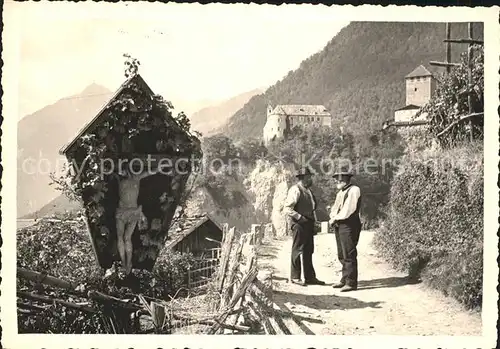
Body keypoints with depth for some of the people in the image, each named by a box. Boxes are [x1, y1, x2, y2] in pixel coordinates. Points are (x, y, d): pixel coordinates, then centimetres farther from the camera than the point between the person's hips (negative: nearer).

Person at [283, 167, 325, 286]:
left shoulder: (308, 190, 17)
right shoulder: (295, 190, -13)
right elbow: (287, 208, -19)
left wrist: (314, 222, 15)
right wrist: (300, 218, -22)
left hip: (308, 224, 9)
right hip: (298, 225, -9)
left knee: (308, 251, 12)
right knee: (298, 250, -2)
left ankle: (310, 277, 19)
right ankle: (295, 277, 9)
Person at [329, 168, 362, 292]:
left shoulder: (354, 190, -9)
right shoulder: (340, 192, 20)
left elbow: (348, 210, -17)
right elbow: (335, 207, 18)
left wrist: (336, 218, -11)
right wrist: (332, 217, -2)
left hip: (349, 226, -9)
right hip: (339, 226, 9)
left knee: (349, 255, -7)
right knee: (342, 256, 13)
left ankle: (351, 282, -2)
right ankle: (345, 280, 22)